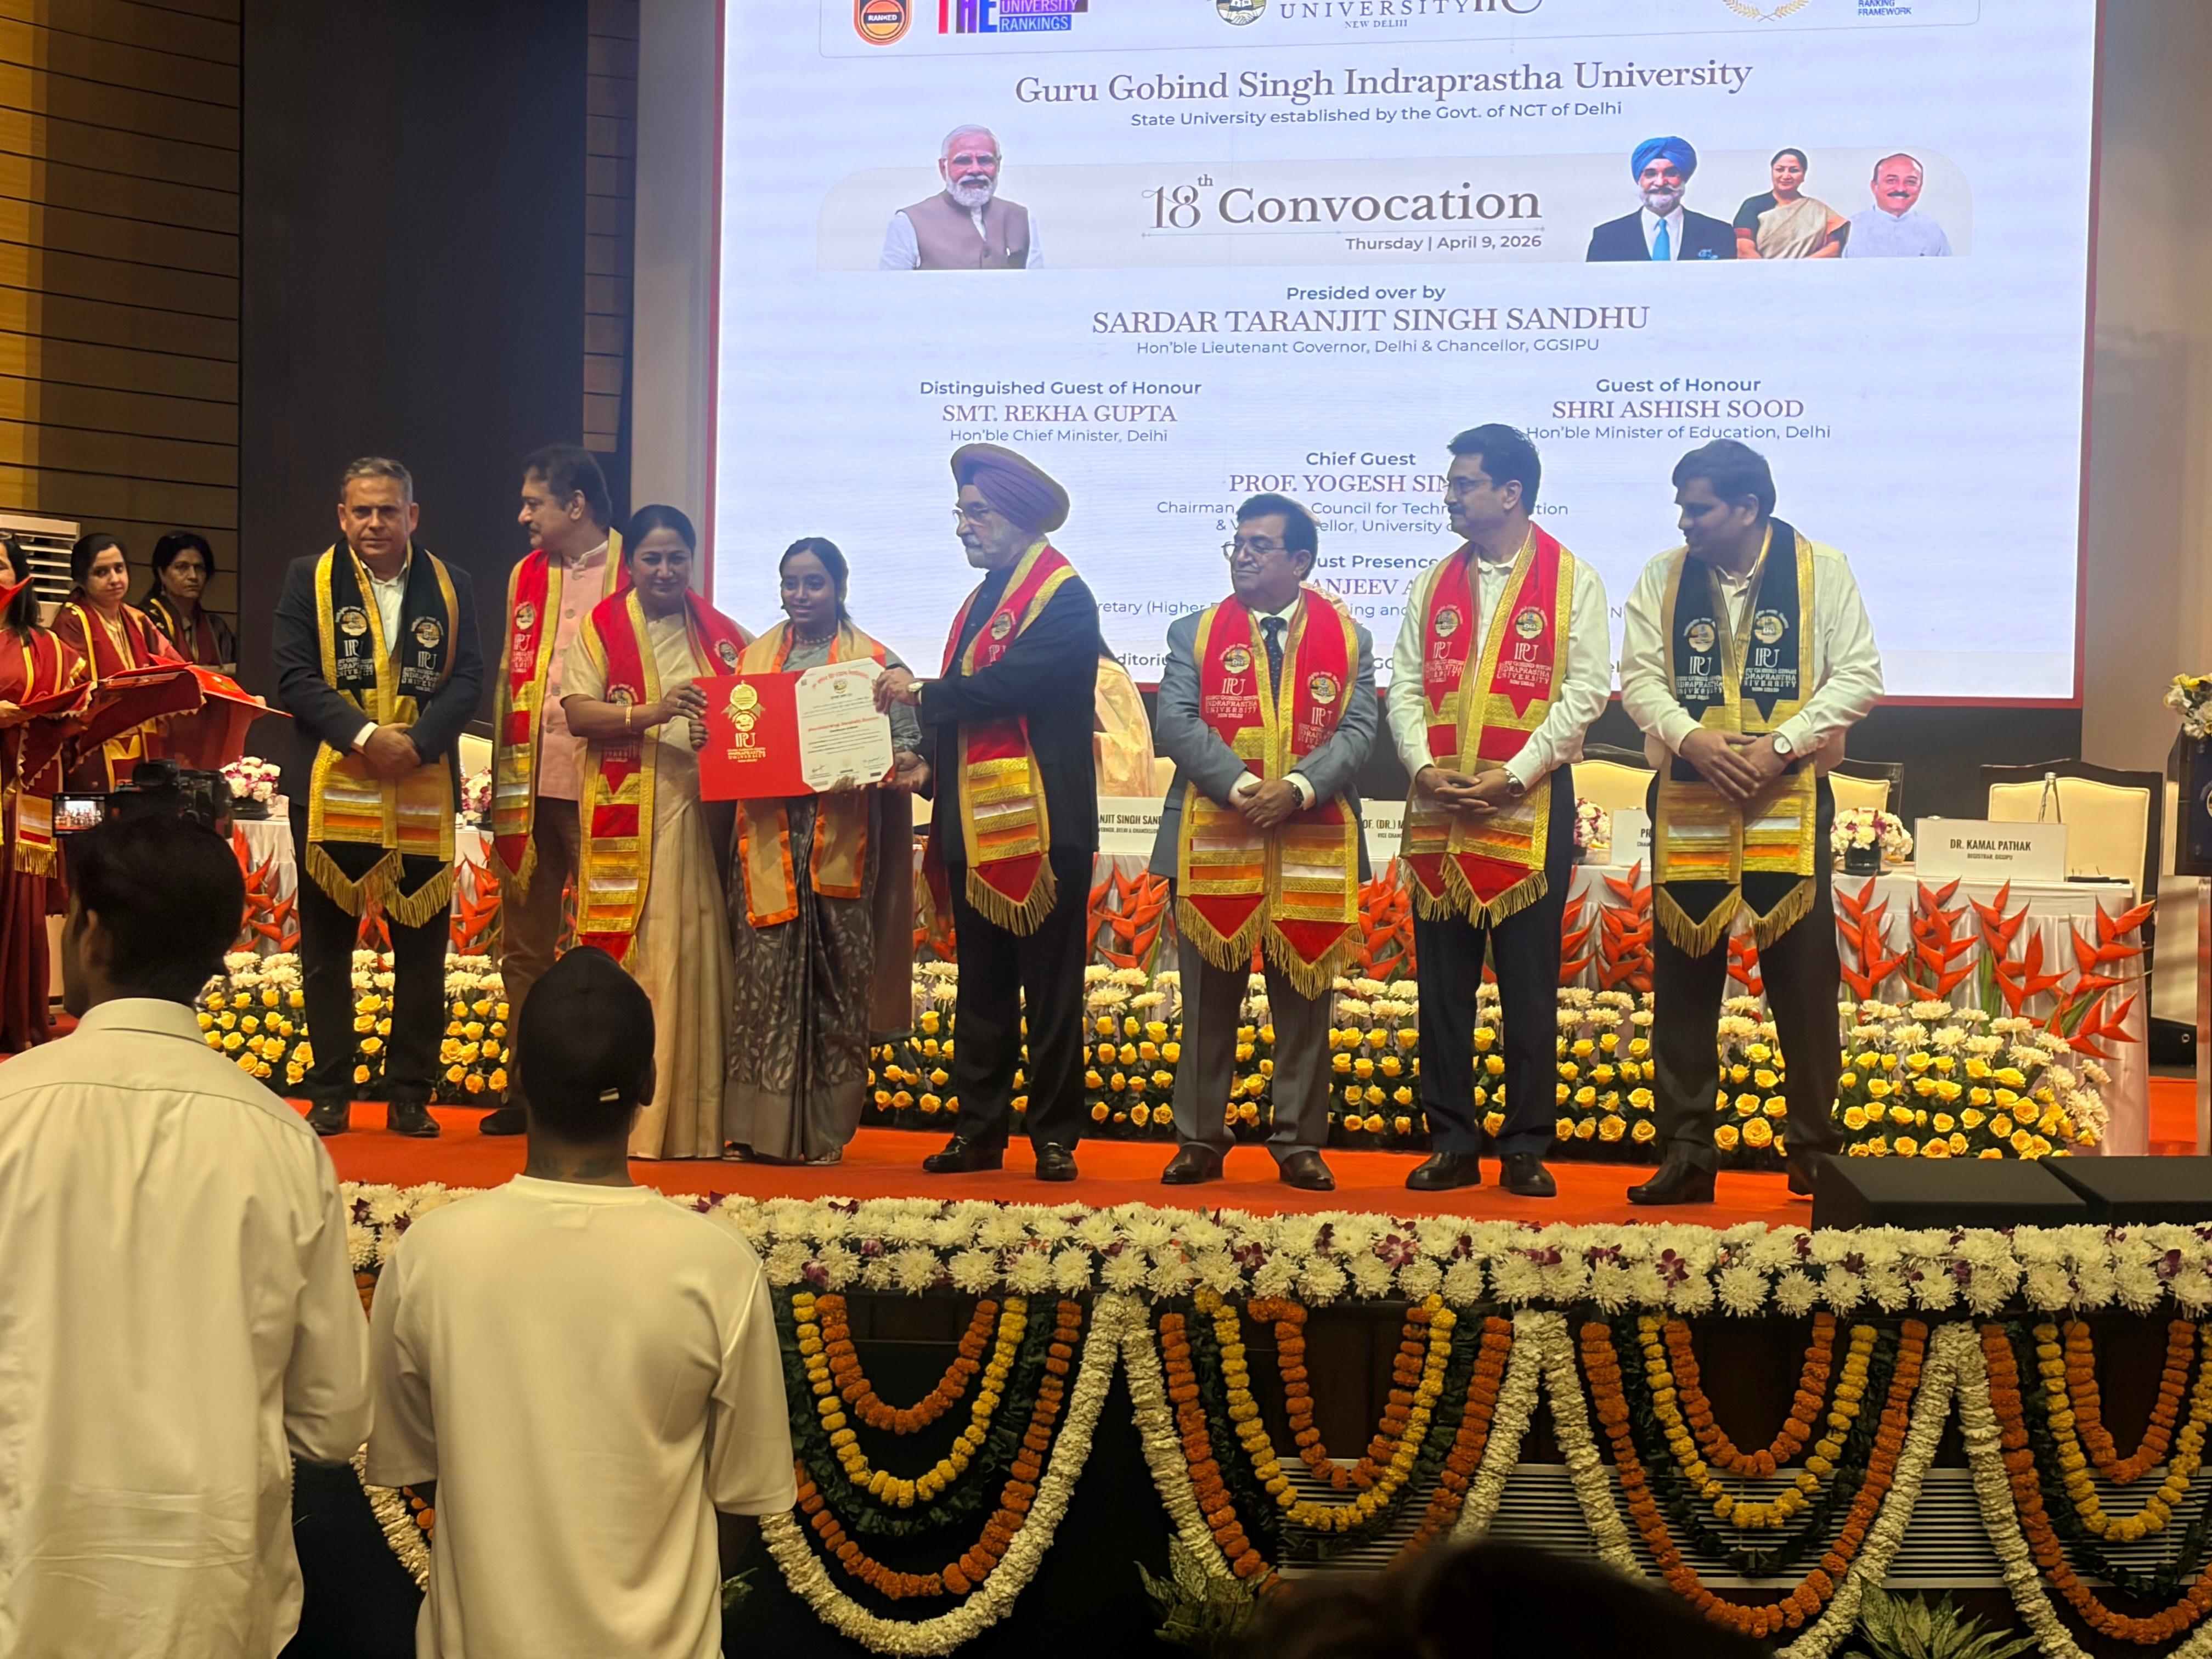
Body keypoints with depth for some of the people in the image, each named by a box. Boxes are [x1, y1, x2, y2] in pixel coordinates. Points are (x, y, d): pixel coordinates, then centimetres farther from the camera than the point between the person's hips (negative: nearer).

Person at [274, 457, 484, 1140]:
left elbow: (467, 679, 1)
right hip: (331, 790, -1)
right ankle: (329, 1095, 14)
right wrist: (364, 735, -17)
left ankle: (410, 1096, 13)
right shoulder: (309, 579, 4)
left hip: (423, 793, 1)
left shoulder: (450, 586, 9)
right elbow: (294, 677, -5)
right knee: (326, 948, 6)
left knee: (422, 949, 4)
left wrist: (417, 742, -15)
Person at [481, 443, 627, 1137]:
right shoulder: (526, 576, 14)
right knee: (524, 944, 10)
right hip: (528, 789, 6)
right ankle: (526, 1090, 18)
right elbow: (507, 681, 18)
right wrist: (501, 779, 13)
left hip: (599, 788, -6)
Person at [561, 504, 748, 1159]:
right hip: (629, 818, -3)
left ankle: (694, 1122, 6)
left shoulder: (721, 633, 14)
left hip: (702, 814, 3)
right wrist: (654, 713, -19)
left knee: (697, 958, 1)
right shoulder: (601, 627, 5)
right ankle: (626, 1121, -2)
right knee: (631, 959, -5)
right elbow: (578, 713, -5)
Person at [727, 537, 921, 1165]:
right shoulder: (755, 657, 16)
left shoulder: (874, 660, 7)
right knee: (764, 972, -4)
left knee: (836, 978, 1)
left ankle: (825, 1129, 8)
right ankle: (762, 1124, 0)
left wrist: (908, 767, -19)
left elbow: (905, 741, 3)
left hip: (841, 839, -2)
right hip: (768, 835, 2)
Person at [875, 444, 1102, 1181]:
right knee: (980, 990, 11)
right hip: (976, 824, 8)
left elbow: (1012, 682, -21)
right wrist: (926, 755, 3)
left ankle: (1055, 1136, 5)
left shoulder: (1064, 595, -8)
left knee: (1051, 990, -1)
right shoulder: (983, 598, 19)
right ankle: (978, 1133, 16)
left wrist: (921, 694, -10)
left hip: (1042, 823, -8)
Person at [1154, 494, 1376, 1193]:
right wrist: (1241, 786, -17)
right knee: (1209, 1001, 5)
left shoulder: (1347, 637, 9)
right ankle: (1200, 1141, 12)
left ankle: (1299, 1143, 12)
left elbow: (1358, 728, -1)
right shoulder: (1194, 632, 9)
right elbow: (1176, 720, -3)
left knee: (1304, 1002, 5)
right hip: (1213, 841, 0)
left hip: (1313, 843, 0)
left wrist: (1299, 787, -18)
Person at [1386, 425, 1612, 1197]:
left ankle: (1526, 1149, 7)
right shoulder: (1435, 582, 14)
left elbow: (1587, 689, -7)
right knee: (1442, 982, 5)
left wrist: (1514, 774, -14)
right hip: (1437, 810, 4)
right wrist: (1423, 766, -6)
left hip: (1530, 807, -4)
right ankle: (1453, 1145, 13)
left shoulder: (1573, 581, 0)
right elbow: (1405, 684, 11)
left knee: (1530, 986, 0)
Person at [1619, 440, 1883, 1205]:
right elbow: (1638, 676, 3)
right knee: (1682, 979, 4)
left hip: (1789, 804, -2)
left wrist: (1781, 742, -14)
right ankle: (1685, 1155, 11)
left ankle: (1815, 1149, 13)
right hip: (1688, 804, 2)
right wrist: (1690, 738, -15)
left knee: (1804, 977, 1)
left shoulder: (1820, 571, 0)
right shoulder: (1662, 577, 7)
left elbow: (1858, 676, -3)